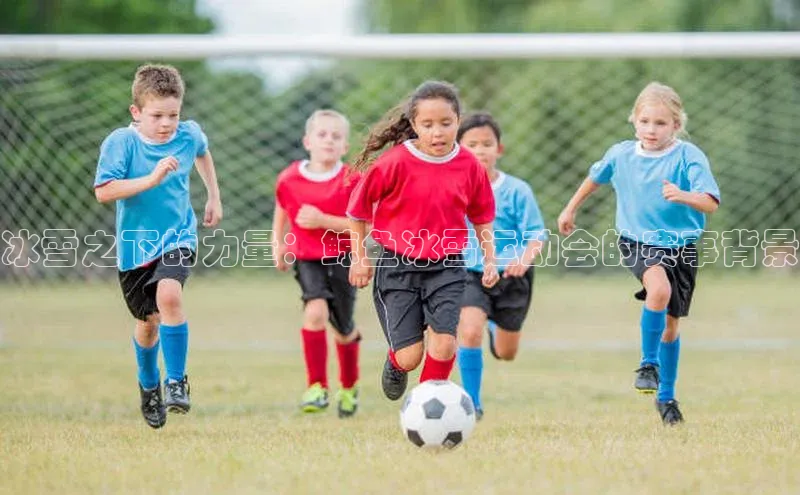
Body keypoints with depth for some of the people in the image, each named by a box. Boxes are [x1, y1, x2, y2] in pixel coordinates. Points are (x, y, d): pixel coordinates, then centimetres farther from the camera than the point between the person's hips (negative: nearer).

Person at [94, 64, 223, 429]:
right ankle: (149, 385, 41)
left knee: (169, 295, -27)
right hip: (136, 243, 0)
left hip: (178, 237, 0)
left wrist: (214, 197, 22)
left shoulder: (189, 134, -5)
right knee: (148, 320, 12)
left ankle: (176, 382, -16)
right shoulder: (120, 142, -16)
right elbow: (103, 191, -26)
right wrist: (150, 180, -34)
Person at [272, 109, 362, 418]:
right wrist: (278, 244, 7)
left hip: (343, 259, -1)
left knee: (344, 331, 11)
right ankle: (317, 386, -19)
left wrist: (324, 221, -25)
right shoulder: (289, 179, -4)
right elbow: (281, 212, 16)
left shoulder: (351, 181, -13)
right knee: (316, 310, -26)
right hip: (307, 259, 1)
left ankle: (349, 388, 39)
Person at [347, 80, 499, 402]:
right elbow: (359, 207, -1)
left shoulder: (469, 167, -3)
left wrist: (490, 258, 11)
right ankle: (395, 365, 34)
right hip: (397, 266, -2)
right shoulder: (395, 163, -12)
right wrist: (359, 258, 2)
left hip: (446, 268, 2)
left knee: (444, 343, -13)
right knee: (410, 356, -5)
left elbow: (481, 216, 14)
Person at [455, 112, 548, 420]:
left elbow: (536, 234, -9)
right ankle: (472, 404, -13)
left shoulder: (516, 190, -8)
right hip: (469, 273, 0)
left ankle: (496, 327, 51)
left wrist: (525, 259, -27)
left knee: (506, 353, 13)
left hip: (510, 276, 0)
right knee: (469, 332, -26)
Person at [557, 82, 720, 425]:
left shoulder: (688, 156, -14)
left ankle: (666, 396, 30)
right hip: (637, 243, 0)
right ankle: (649, 364, -14)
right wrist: (570, 209, 29)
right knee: (659, 289, -32)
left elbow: (711, 203, -24)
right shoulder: (621, 154, -3)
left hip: (681, 245, 0)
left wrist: (683, 196, -43)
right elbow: (595, 177, 19)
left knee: (670, 324, 10)